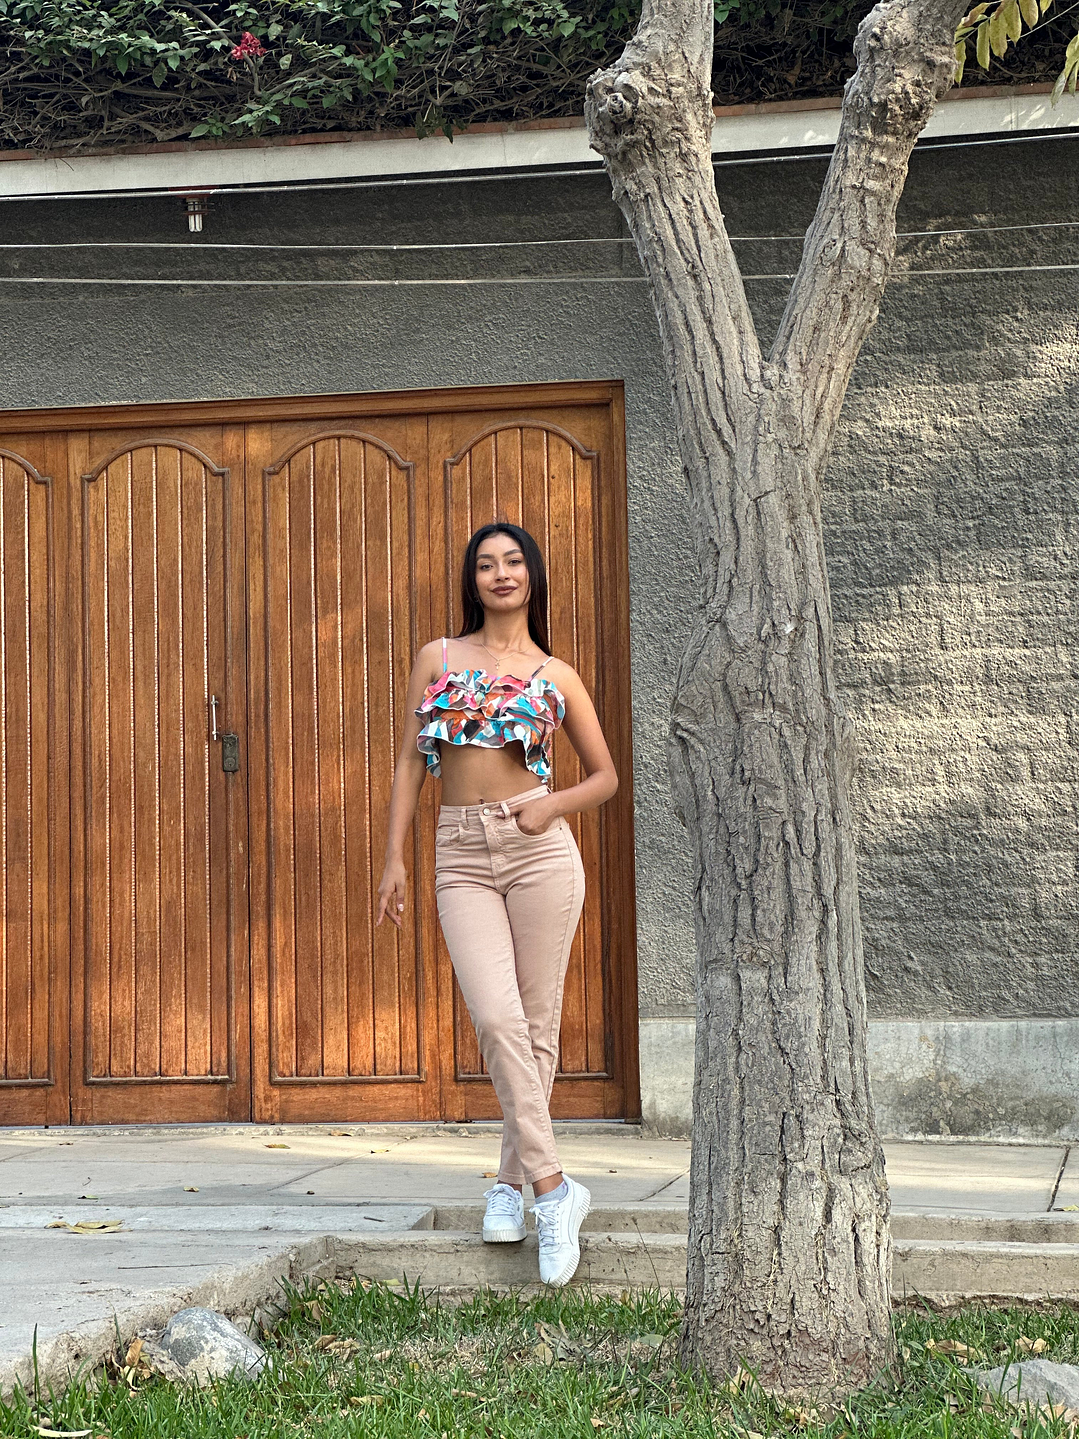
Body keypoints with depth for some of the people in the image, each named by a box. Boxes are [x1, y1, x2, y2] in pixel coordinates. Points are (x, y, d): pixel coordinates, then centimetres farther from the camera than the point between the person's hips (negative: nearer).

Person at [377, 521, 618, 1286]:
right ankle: (553, 1186, -10)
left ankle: (515, 1178, 16)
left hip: (538, 848, 0)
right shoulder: (437, 658, 12)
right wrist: (395, 856, 5)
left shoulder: (556, 675, 9)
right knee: (496, 1018, -14)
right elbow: (412, 759, 11)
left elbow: (606, 774, 14)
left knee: (536, 1022, 1)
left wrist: (554, 806, -5)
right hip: (461, 856, 0)